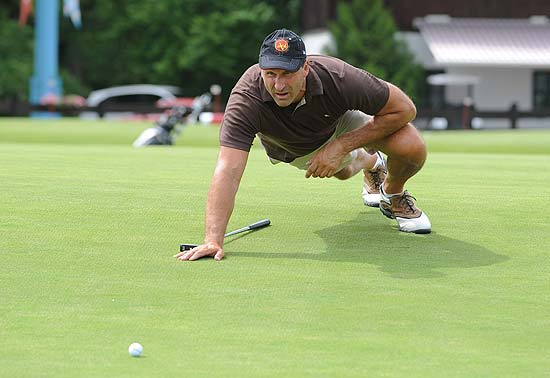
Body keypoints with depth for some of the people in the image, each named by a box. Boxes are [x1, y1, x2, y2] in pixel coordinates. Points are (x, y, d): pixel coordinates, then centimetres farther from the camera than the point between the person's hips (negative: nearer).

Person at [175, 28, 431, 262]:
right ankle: (370, 163, 65)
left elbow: (404, 109, -31)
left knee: (412, 148, -24)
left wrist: (340, 146, -36)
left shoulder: (338, 78, -43)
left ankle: (393, 195, 12)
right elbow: (228, 170, -51)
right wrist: (213, 240, -63)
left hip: (341, 123, -1)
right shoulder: (246, 98, -44)